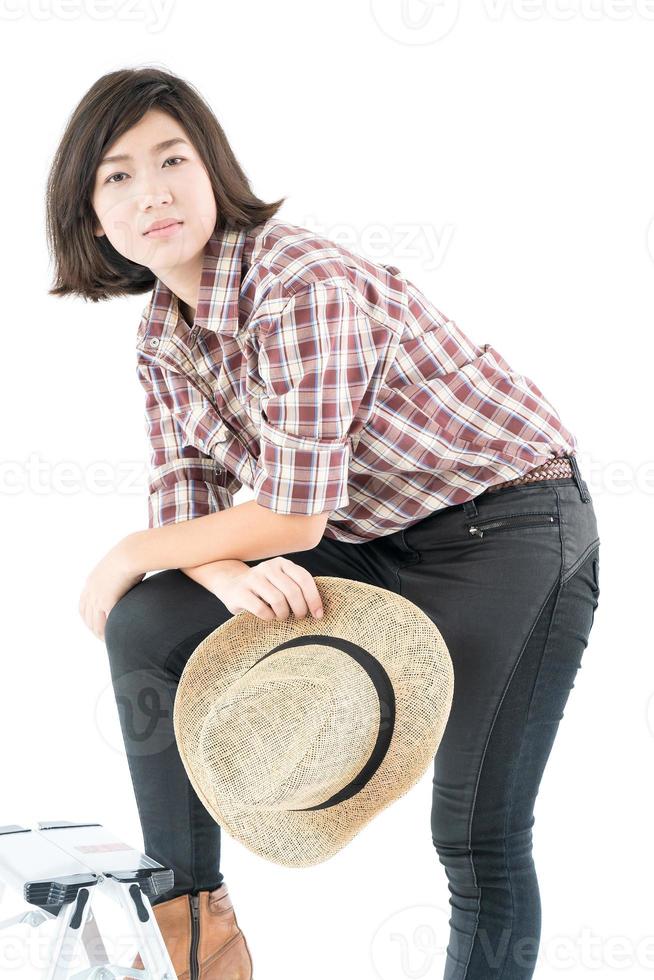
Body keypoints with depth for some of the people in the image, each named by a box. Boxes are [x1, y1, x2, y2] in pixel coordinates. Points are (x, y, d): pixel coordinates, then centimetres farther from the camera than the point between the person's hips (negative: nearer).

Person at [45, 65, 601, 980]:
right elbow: (183, 505, -1)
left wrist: (133, 554, -12)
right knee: (147, 624, -5)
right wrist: (231, 573, -25)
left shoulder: (302, 281, -25)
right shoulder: (163, 336, 2)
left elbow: (292, 515, -25)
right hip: (371, 542, 8)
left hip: (511, 527, -8)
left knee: (478, 832, -11)